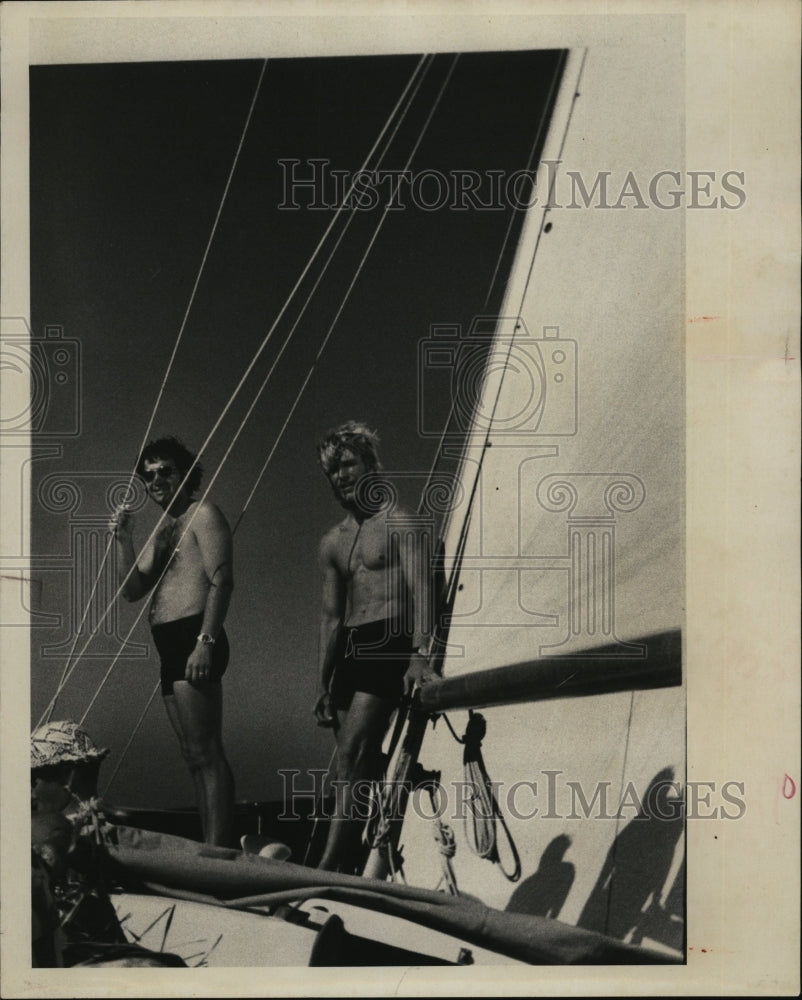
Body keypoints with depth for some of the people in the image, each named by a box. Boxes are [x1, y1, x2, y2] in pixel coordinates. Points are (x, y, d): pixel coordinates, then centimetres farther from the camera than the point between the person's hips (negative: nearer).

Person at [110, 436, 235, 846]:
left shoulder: (203, 515, -2)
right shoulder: (163, 531, 23)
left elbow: (221, 581, -13)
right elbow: (132, 590, 17)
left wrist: (206, 641, -23)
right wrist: (124, 539, 4)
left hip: (195, 640, -10)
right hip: (171, 647, 10)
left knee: (205, 753, -14)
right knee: (195, 756, 9)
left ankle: (218, 849, -17)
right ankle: (212, 848, 12)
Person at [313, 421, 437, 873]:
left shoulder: (400, 523, -1)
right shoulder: (333, 542, 19)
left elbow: (421, 589, -13)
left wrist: (420, 655, -28)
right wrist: (324, 683, 15)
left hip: (389, 646, -7)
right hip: (349, 652, 7)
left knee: (353, 756, -17)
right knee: (359, 766, 5)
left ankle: (331, 866, -22)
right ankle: (354, 864, 8)